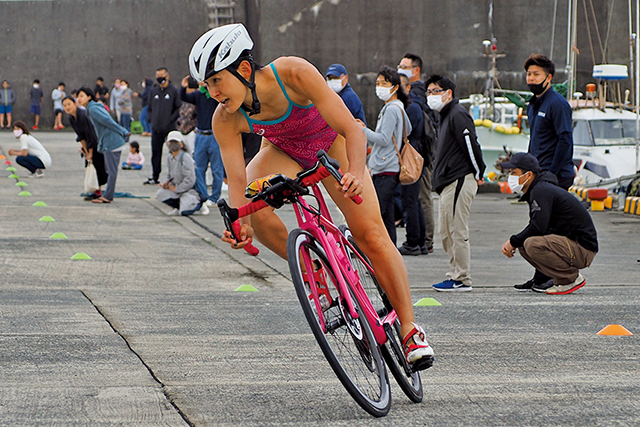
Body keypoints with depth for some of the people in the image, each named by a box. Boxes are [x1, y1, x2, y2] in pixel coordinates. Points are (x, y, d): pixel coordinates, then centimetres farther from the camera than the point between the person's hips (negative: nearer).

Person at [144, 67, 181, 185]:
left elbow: (178, 108, -4)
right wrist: (151, 119, 7)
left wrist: (171, 119, -12)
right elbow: (149, 107, 21)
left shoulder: (173, 90, -2)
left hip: (170, 128, -5)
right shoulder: (153, 91, 12)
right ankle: (155, 176, 17)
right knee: (155, 152, 9)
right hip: (156, 129, 5)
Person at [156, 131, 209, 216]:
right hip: (176, 189, 7)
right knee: (161, 194, -18)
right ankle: (179, 207, 4)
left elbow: (190, 180, -21)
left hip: (189, 190, -7)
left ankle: (199, 204, 6)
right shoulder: (169, 158, 8)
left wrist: (176, 189, -15)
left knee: (185, 212, -29)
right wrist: (167, 184, -4)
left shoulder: (186, 157, -17)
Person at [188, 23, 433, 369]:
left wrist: (356, 173, -56)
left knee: (370, 234, -13)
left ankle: (410, 328, -2)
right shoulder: (226, 120, -27)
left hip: (330, 141, -3)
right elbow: (237, 181, -26)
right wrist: (241, 224, -46)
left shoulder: (293, 74, -37)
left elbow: (352, 129, -38)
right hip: (282, 150, 3)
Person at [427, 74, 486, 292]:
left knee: (458, 232, -8)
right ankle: (455, 275, 19)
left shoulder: (458, 114, -12)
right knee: (447, 233, 13)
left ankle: (461, 279, -6)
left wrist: (478, 174, -10)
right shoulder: (446, 115, 21)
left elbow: (471, 145, -17)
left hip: (459, 182, -11)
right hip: (449, 184, 11)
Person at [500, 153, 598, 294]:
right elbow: (534, 227, 19)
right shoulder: (537, 190, 15)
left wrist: (513, 242, -10)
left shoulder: (541, 191, -16)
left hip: (583, 249, -10)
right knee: (523, 244, 8)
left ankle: (572, 278, -13)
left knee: (532, 244, -28)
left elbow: (538, 228, -24)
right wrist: (512, 242, 2)